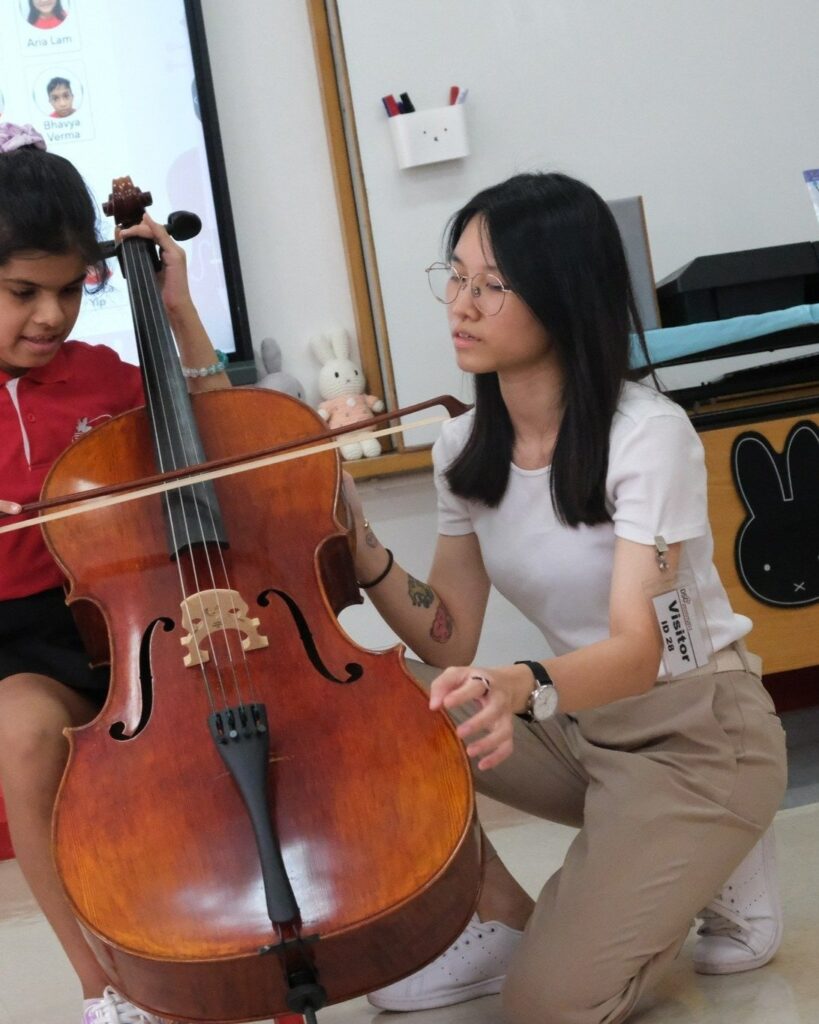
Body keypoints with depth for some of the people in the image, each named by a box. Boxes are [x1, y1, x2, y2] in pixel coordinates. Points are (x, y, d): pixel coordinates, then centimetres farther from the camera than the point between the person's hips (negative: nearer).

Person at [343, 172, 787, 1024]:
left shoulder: (647, 433, -22)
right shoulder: (465, 448, -3)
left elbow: (636, 649, -30)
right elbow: (449, 645, -3)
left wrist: (521, 687, -51)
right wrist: (364, 554, -20)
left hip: (696, 733, -6)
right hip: (574, 723, 6)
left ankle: (714, 871, 8)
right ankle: (505, 920, 3)